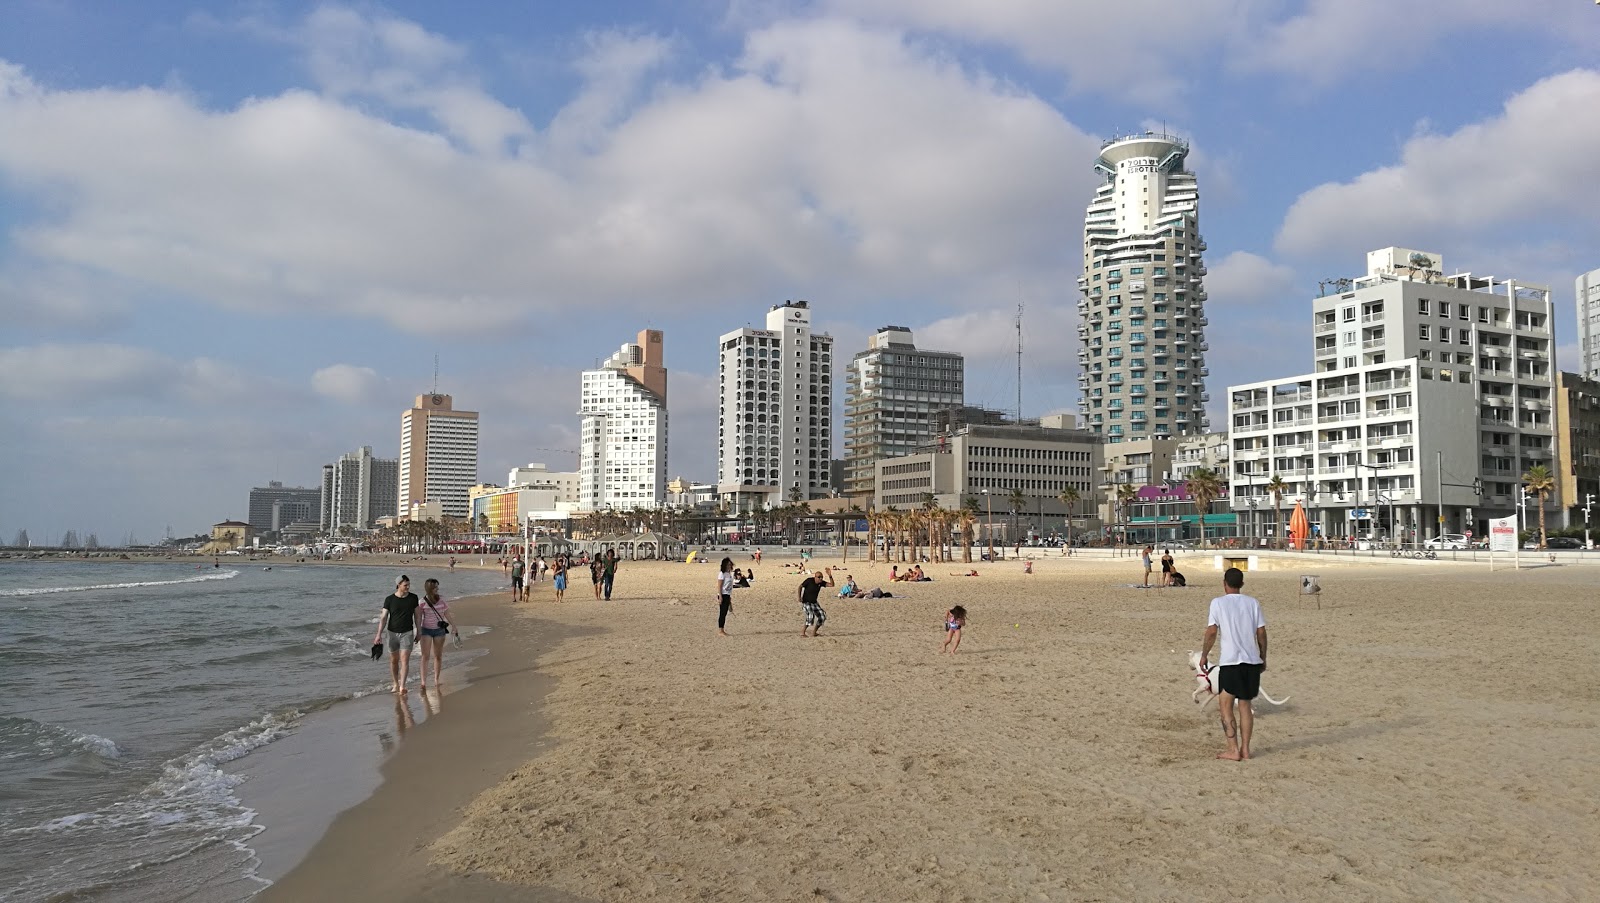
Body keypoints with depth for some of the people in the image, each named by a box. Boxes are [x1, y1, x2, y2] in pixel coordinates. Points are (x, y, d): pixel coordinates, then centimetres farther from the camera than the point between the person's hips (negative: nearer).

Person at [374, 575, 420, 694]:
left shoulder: (413, 597, -4)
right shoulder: (389, 599, -8)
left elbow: (416, 615, 5)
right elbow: (383, 617, -7)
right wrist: (379, 634, -15)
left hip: (407, 633, -1)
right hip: (392, 633, 1)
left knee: (405, 660, -12)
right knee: (394, 660, 13)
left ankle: (402, 686, -15)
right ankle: (395, 684, 29)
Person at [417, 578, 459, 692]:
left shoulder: (441, 601, -1)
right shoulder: (422, 602, -9)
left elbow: (447, 615, 8)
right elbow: (418, 618, -4)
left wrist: (454, 627, 7)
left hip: (439, 630, 3)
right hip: (426, 630, -3)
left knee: (438, 656, 10)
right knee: (425, 656, -9)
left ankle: (436, 680, 23)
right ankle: (423, 683, -11)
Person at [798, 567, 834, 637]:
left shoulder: (821, 583, -4)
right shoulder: (809, 580, -17)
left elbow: (832, 584, -10)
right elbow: (800, 587, -6)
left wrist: (830, 576, -25)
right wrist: (799, 598, -15)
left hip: (814, 602, 6)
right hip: (806, 602, -6)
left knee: (822, 617, -1)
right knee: (811, 615, -28)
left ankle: (814, 632, 14)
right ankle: (802, 632, -16)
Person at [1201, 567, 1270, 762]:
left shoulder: (1218, 602, -3)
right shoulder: (1253, 603, 7)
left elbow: (1211, 632, -6)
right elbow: (1261, 633, 6)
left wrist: (1204, 655, 6)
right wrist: (1263, 658, 16)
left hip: (1230, 661, -4)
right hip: (1252, 661, 4)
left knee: (1225, 705, 5)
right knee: (1245, 705, 14)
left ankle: (1233, 750, 1)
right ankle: (1245, 749, 15)